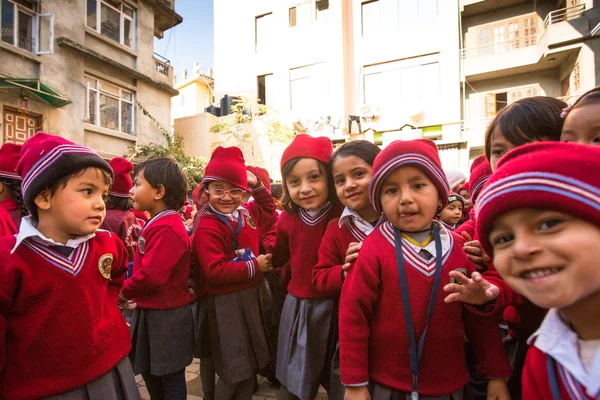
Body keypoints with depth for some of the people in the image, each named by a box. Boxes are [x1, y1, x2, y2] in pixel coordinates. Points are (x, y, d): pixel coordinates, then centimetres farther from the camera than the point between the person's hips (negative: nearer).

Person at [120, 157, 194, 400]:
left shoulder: (165, 228, -25)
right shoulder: (158, 224, 8)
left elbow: (151, 275, -30)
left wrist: (124, 293, -13)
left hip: (165, 317, -10)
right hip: (152, 312, 10)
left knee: (171, 379, 9)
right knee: (151, 373, 24)